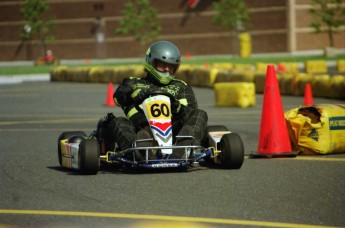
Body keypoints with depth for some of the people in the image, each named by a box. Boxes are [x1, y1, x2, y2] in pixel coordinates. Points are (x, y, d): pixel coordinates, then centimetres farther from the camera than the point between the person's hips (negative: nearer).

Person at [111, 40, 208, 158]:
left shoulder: (181, 87, 31)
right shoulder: (133, 83, 28)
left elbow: (191, 111, 13)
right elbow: (118, 96, 5)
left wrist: (178, 108, -11)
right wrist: (140, 93, -15)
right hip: (142, 130, -1)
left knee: (199, 114, -22)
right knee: (119, 122, -29)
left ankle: (182, 149, -52)